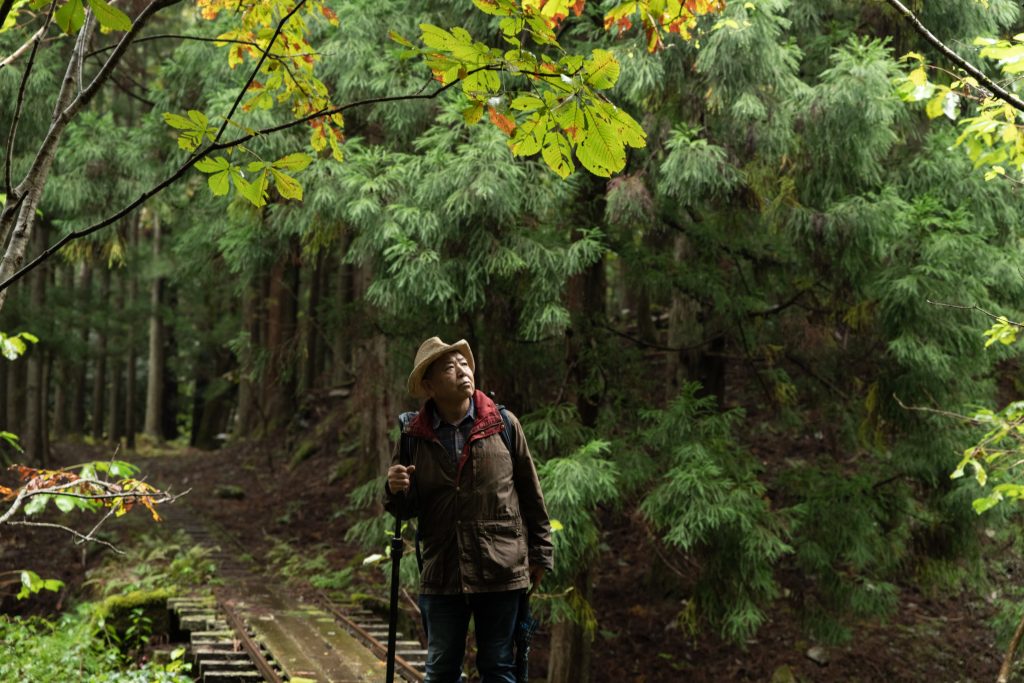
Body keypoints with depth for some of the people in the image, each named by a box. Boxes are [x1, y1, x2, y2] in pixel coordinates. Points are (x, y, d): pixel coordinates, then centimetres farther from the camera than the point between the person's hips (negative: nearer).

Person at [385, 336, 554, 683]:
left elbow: (530, 491, 5)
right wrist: (397, 491, -15)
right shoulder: (414, 437, 1)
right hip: (442, 573, 1)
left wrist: (540, 552, 7)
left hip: (501, 572, -1)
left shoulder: (504, 424, -2)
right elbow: (407, 509, 8)